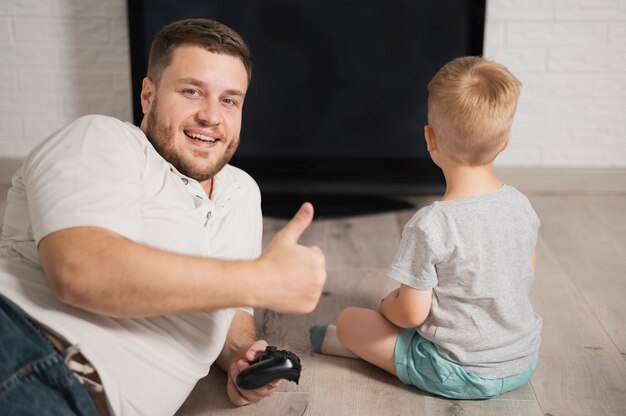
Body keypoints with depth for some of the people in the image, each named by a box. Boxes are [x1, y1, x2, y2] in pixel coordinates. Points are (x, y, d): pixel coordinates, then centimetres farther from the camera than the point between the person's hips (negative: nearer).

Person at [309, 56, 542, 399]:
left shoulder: (430, 227, -26)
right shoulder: (521, 206, -7)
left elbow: (411, 314, -21)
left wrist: (387, 305, 3)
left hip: (459, 374, -6)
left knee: (349, 320, 5)